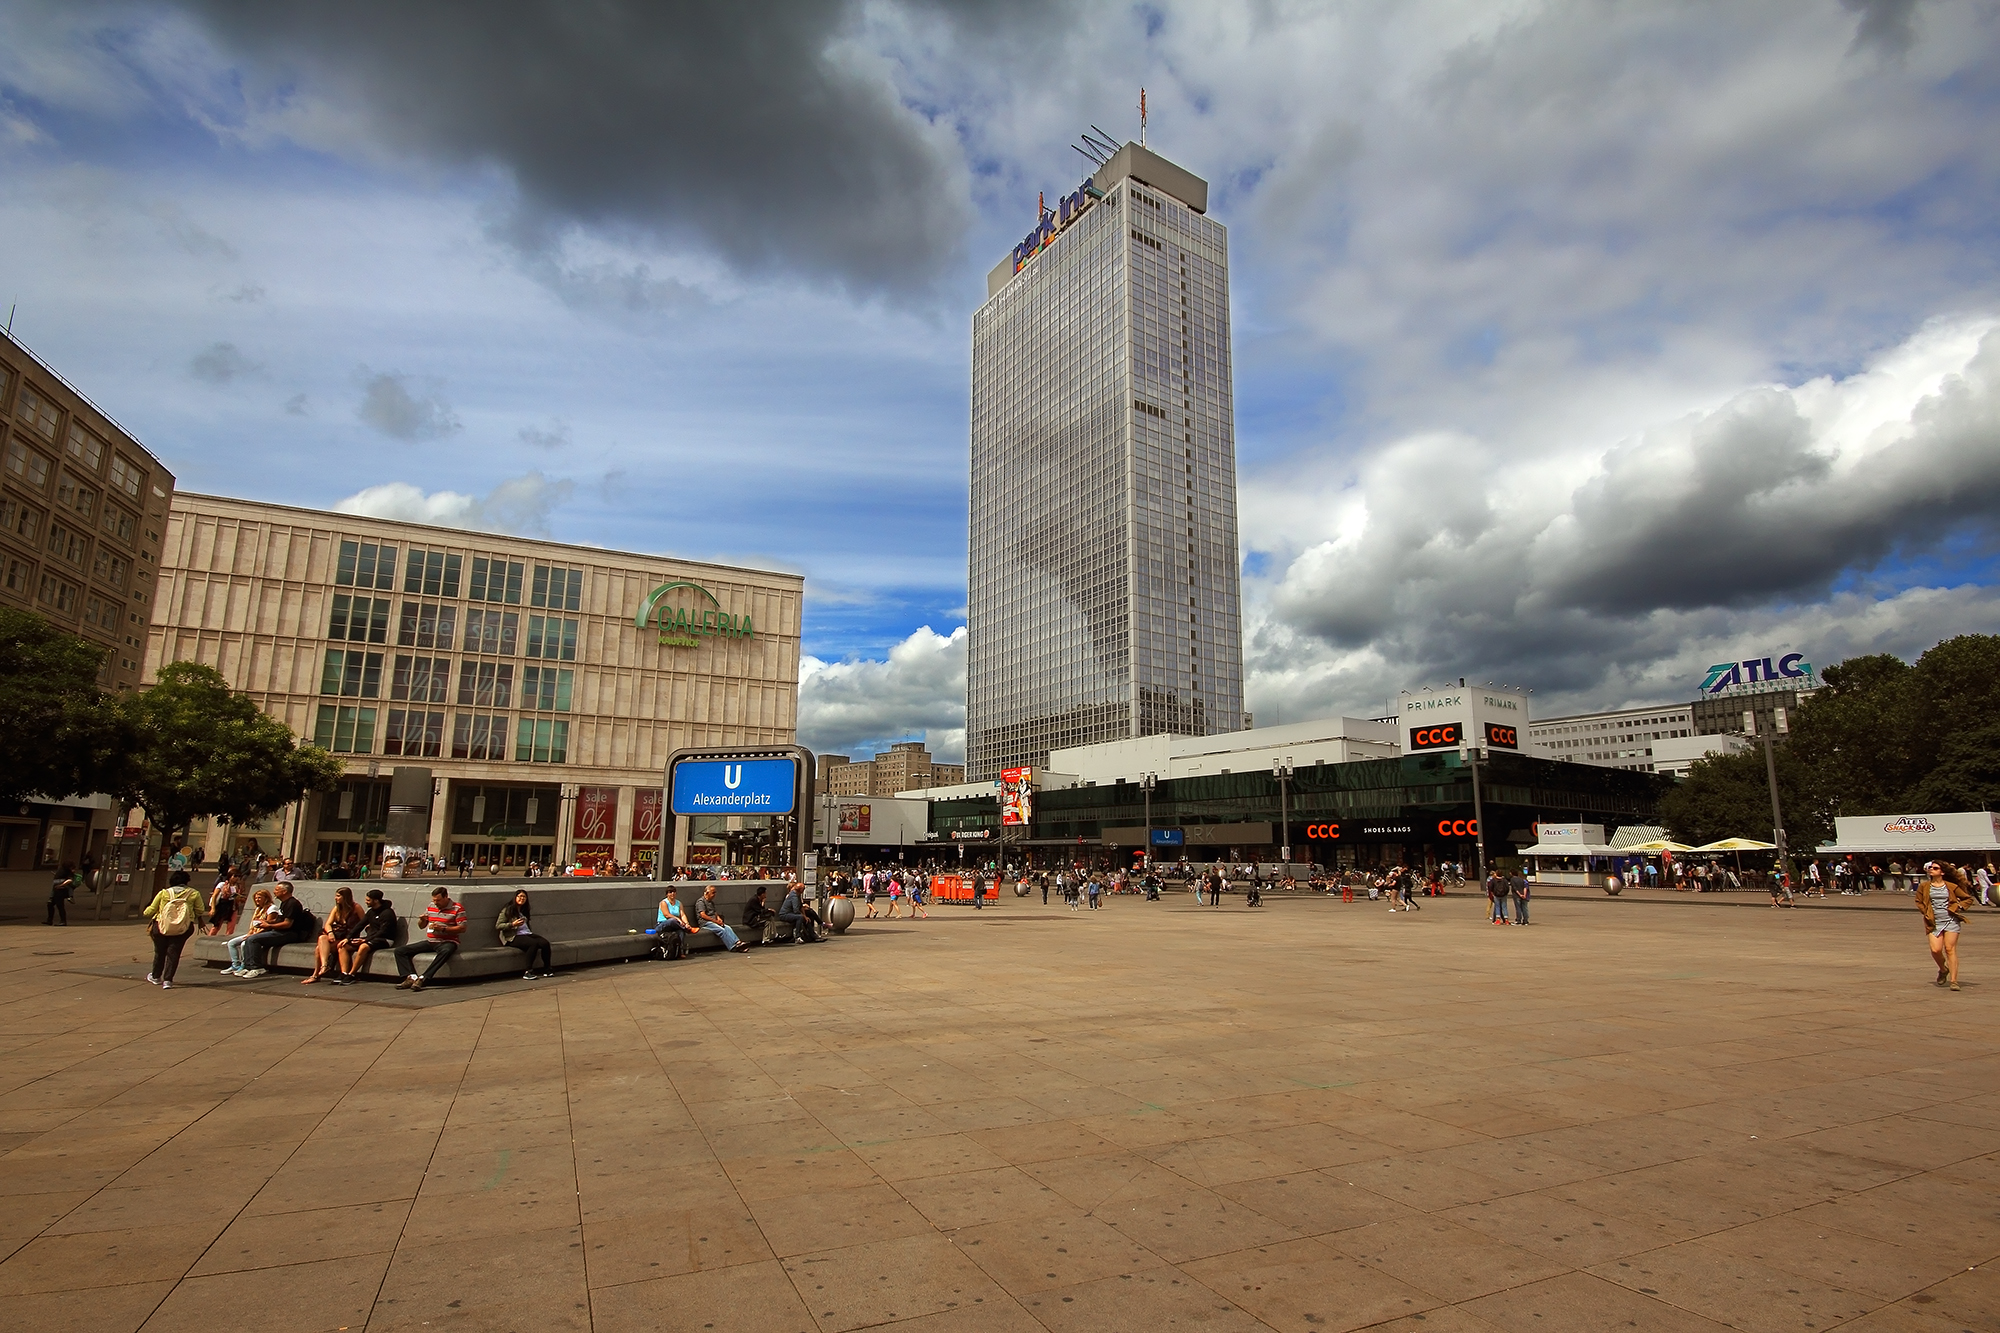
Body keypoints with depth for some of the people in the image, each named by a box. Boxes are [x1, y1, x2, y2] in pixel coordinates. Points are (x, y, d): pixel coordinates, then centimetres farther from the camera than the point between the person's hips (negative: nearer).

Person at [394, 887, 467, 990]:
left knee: (446, 951, -42)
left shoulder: (457, 908, -4)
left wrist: (442, 929, -18)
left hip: (447, 942, -6)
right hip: (430, 942, 6)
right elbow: (422, 926, 22)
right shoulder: (430, 907, 13)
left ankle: (422, 979, -42)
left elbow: (462, 928, -11)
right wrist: (422, 920, -2)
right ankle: (411, 977, -26)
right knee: (400, 950, -6)